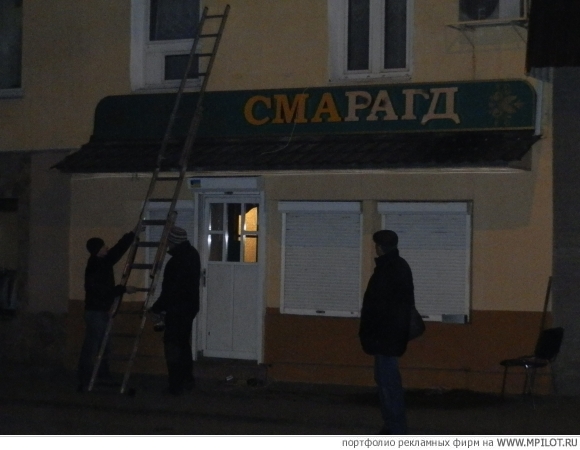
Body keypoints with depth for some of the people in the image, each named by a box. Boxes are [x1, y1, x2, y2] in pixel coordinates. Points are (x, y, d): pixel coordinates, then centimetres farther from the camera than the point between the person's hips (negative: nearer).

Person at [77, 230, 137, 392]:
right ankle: (85, 383, -8)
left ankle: (104, 379, 22)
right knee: (91, 348, -9)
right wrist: (124, 289, -19)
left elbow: (119, 248, 17)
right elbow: (104, 291, -23)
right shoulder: (94, 268, -18)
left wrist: (133, 234, 19)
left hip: (102, 311, 9)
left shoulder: (104, 262, 7)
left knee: (104, 348, 14)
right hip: (95, 312, -9)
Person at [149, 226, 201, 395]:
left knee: (172, 345, -4)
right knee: (183, 343, 18)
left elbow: (171, 290, -23)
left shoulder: (178, 261, -24)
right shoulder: (191, 253, 7)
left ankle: (176, 385, -3)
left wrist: (157, 308, -15)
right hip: (189, 306, 10)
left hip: (177, 309, -10)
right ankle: (187, 379, 25)